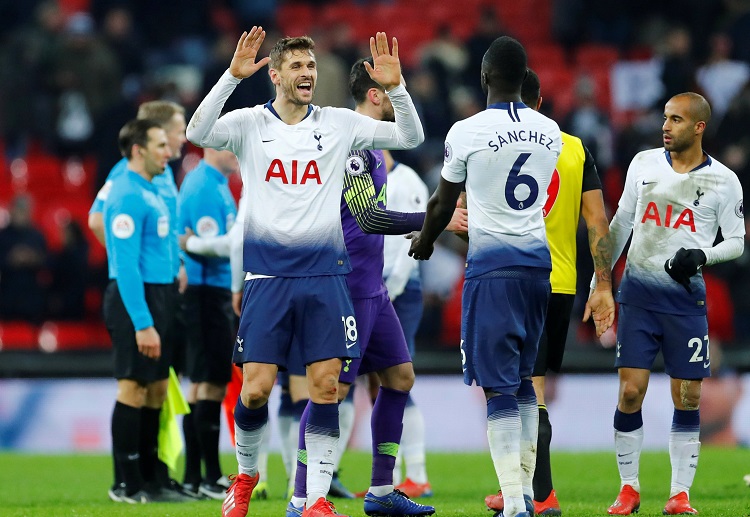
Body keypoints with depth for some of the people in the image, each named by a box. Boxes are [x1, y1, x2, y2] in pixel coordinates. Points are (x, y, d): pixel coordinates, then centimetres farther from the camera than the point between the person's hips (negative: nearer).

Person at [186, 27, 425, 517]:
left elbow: (410, 137, 5)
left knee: (326, 386, -5)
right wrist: (232, 76, -27)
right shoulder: (250, 123, 2)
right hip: (268, 275, -1)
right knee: (255, 389, -6)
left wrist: (395, 87, -11)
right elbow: (197, 133, -17)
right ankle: (246, 473, 21)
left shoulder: (339, 123, 7)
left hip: (325, 275, 2)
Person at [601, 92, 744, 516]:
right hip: (638, 294, 1)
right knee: (630, 392, -5)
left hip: (686, 297, -1)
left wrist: (703, 256, -16)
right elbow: (622, 222, 15)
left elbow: (737, 241, 4)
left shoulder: (722, 181, -1)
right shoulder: (644, 163, 6)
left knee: (687, 398, -1)